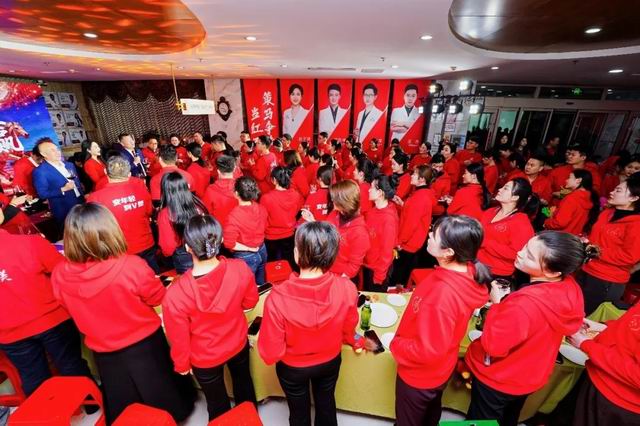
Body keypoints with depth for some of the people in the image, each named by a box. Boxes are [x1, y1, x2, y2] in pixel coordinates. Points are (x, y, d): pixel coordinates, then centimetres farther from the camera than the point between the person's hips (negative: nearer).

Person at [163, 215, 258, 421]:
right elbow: (250, 302, -10)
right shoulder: (240, 269, -30)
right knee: (243, 382, 34)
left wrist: (181, 364, 2)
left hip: (205, 358, -3)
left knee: (218, 404, 28)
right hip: (239, 344, 3)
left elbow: (179, 338, -19)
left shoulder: (175, 294, -36)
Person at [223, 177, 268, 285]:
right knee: (260, 284, 25)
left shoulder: (234, 216, -26)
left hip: (245, 257, -6)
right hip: (262, 251, 6)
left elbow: (229, 243, -24)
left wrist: (249, 248, -14)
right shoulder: (261, 209, -8)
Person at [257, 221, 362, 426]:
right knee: (326, 403, 32)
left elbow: (271, 353, -25)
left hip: (292, 368, -1)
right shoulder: (346, 288, -30)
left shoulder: (278, 297, -38)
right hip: (330, 362, 2)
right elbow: (348, 331, -10)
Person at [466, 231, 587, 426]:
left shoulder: (524, 305, -42)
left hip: (498, 379, -6)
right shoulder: (571, 288, -18)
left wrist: (497, 304, -22)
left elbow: (493, 345, -28)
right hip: (532, 377, 6)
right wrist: (508, 302, -1)